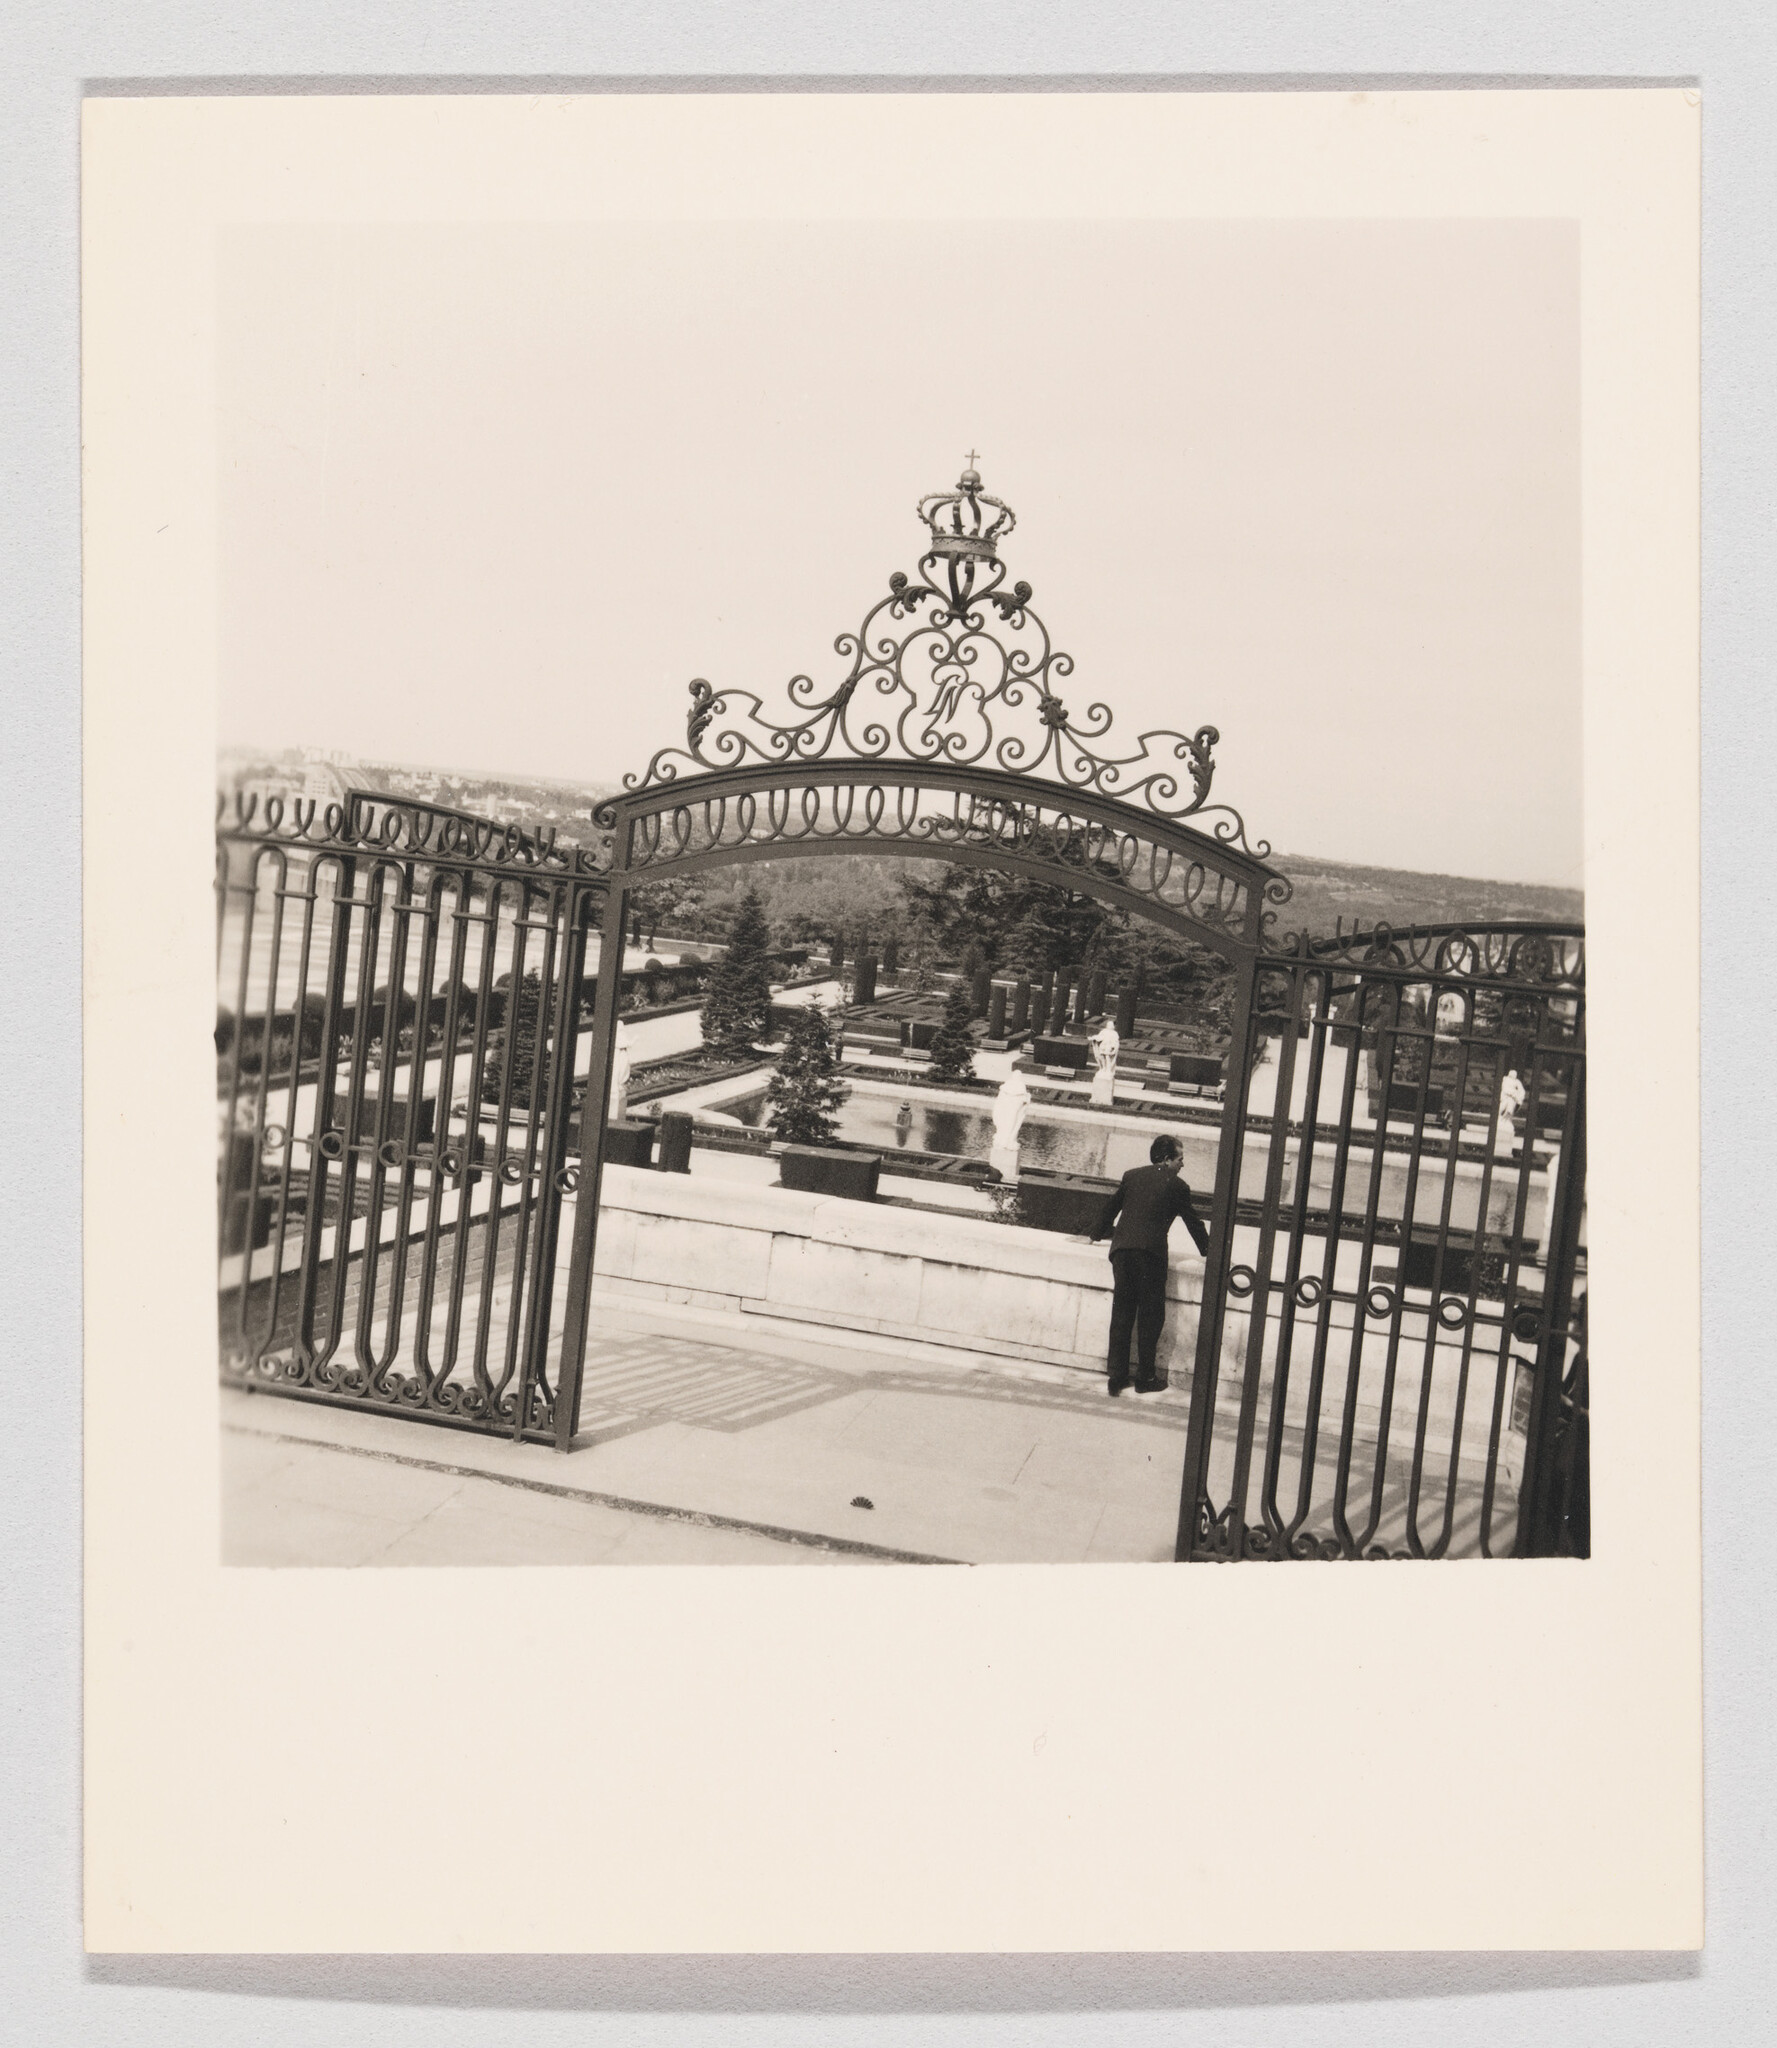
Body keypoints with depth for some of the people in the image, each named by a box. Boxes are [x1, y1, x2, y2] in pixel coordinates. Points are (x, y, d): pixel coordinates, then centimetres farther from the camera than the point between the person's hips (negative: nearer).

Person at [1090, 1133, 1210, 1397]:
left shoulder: (1131, 1176, 16)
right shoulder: (1176, 1185, 5)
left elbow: (1111, 1207, 25)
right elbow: (1192, 1221, 14)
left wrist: (1098, 1234, 42)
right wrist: (1207, 1251, 30)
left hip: (1121, 1249, 4)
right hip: (1151, 1251, -4)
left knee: (1121, 1313, 8)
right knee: (1150, 1315, 5)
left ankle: (1117, 1375, 8)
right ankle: (1146, 1378, 9)